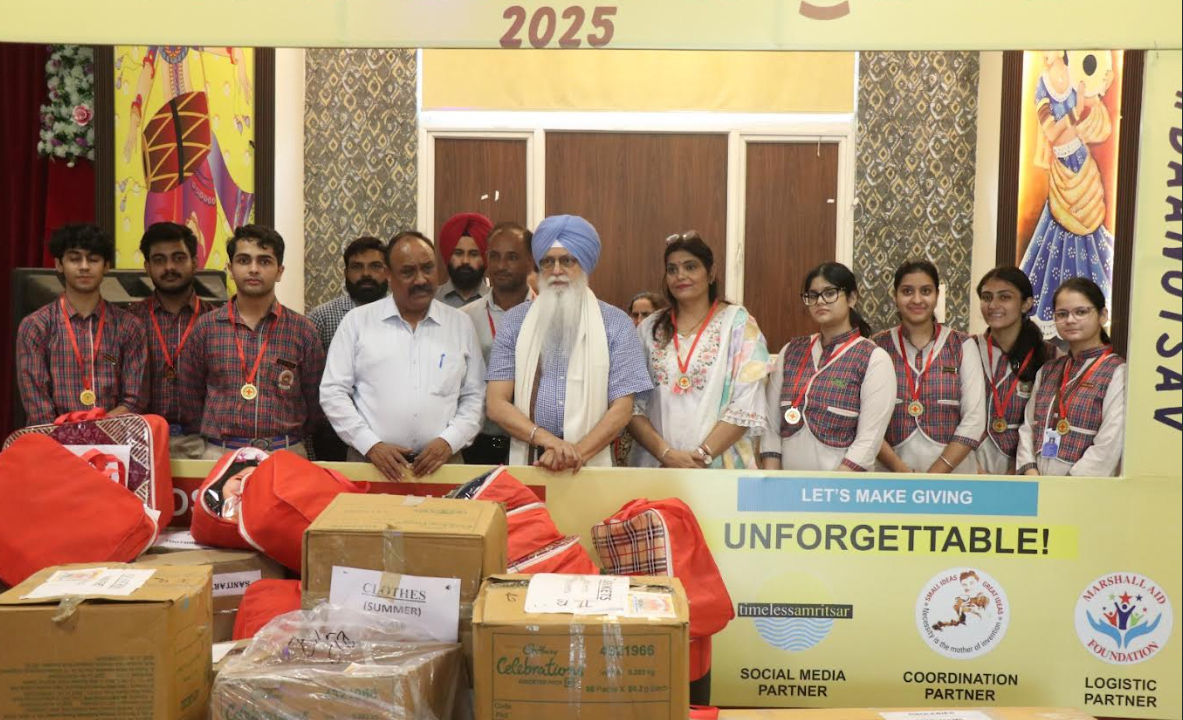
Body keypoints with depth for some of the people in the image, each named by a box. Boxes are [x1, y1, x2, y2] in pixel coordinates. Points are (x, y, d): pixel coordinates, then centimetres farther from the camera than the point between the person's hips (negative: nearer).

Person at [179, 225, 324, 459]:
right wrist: (216, 437, 7)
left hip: (286, 455, 0)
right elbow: (190, 397, 10)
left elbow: (315, 401, 5)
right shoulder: (206, 327, 3)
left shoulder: (303, 330, 1)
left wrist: (290, 440, 3)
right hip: (219, 454, 1)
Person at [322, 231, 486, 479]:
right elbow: (333, 392, 1)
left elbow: (474, 397, 7)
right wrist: (371, 445, -8)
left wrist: (449, 441, -7)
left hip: (442, 464, 1)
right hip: (370, 462, -1)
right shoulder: (357, 321, 3)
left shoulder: (461, 324, 7)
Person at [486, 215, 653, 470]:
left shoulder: (616, 324, 3)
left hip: (591, 466, -1)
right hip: (527, 462, 1)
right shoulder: (514, 321, 6)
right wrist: (547, 439, -14)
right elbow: (496, 404, 1)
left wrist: (577, 452, -15)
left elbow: (621, 408, -1)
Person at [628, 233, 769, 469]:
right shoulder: (649, 329, 6)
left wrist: (701, 456, -15)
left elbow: (746, 405, -7)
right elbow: (633, 404, 2)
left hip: (720, 466, -2)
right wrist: (666, 454, -12)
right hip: (656, 466, 2)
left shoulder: (737, 323, 0)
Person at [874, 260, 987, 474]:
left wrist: (934, 476, -13)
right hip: (891, 477, 0)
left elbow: (974, 421, -5)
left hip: (953, 474, 0)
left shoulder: (963, 346, 0)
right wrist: (900, 469, -15)